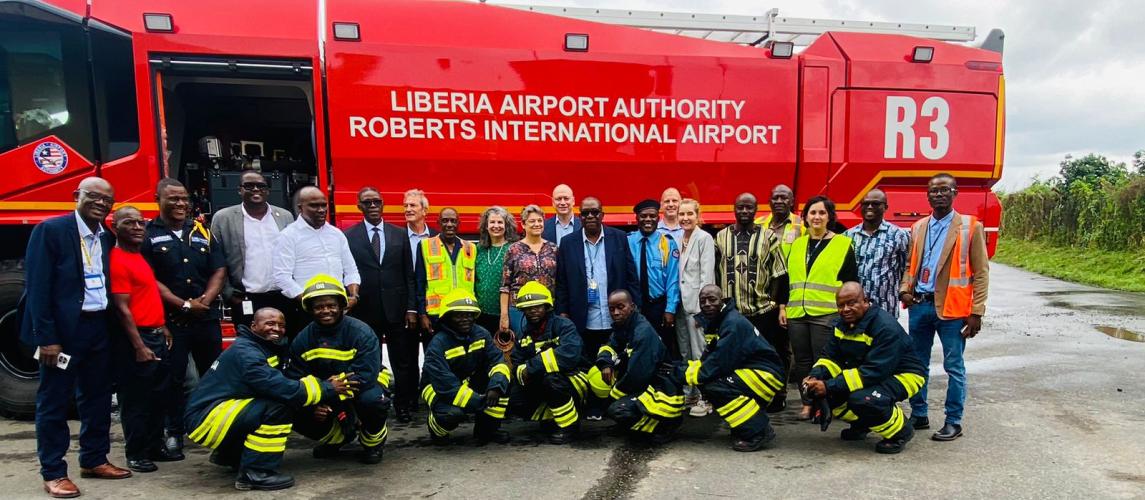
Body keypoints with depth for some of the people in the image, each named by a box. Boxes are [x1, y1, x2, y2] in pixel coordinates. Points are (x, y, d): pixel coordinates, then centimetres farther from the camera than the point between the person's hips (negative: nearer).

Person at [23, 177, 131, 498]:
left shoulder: (107, 238, 10)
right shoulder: (50, 230, -9)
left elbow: (107, 283, 10)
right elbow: (37, 286, -13)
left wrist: (111, 327, 2)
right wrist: (46, 337, -16)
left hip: (99, 327, 6)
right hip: (63, 329, -6)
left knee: (97, 398, 14)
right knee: (54, 403, 4)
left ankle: (93, 460, 27)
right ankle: (53, 473, 15)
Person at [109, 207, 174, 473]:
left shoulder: (140, 257, 14)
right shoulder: (117, 261, -14)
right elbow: (122, 308, -18)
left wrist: (162, 327, 17)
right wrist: (139, 346, -20)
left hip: (156, 335, 9)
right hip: (136, 338, -9)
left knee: (159, 395, 16)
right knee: (135, 399, 2)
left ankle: (155, 445, 28)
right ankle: (135, 454, 13)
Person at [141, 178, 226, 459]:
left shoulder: (202, 232, 12)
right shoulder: (147, 235, -1)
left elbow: (219, 270, 8)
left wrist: (205, 299, -8)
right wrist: (184, 304, -14)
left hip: (207, 317, 4)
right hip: (169, 320, -3)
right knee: (174, 378, 3)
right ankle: (174, 435, 14)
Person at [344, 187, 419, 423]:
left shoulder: (399, 234, 7)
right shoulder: (348, 236, 1)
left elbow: (409, 275, 5)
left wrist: (412, 308, 0)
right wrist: (350, 307, -4)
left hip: (397, 310, 2)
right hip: (365, 312, -1)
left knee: (403, 363, 7)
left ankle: (404, 406, 20)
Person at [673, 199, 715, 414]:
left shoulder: (704, 238, -6)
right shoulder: (679, 240, 13)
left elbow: (706, 275, -11)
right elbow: (676, 273, 13)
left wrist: (701, 307, -15)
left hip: (696, 303, -7)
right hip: (680, 303, 7)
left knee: (699, 354, -3)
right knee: (685, 354, 13)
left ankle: (705, 398, 6)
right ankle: (689, 394, 23)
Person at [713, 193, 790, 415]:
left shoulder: (769, 237, 2)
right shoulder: (721, 237, 7)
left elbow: (780, 275, 2)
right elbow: (714, 273, 11)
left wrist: (782, 306, -3)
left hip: (763, 310, -2)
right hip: (731, 311, 2)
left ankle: (775, 397, 23)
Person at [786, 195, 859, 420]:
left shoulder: (843, 244, 1)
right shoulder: (797, 244, 14)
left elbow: (851, 282, 1)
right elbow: (787, 278, 17)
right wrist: (783, 306, 11)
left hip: (826, 314, -4)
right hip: (797, 313, 5)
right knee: (802, 360, 9)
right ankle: (807, 403, 19)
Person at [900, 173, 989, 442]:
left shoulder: (971, 227, -3)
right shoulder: (918, 227, 11)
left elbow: (981, 272, -4)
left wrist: (976, 312, -9)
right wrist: (905, 289, -2)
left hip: (951, 308, -4)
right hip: (919, 305, 5)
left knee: (954, 367, 4)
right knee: (917, 364, 12)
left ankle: (953, 422, 16)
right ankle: (918, 415, 25)